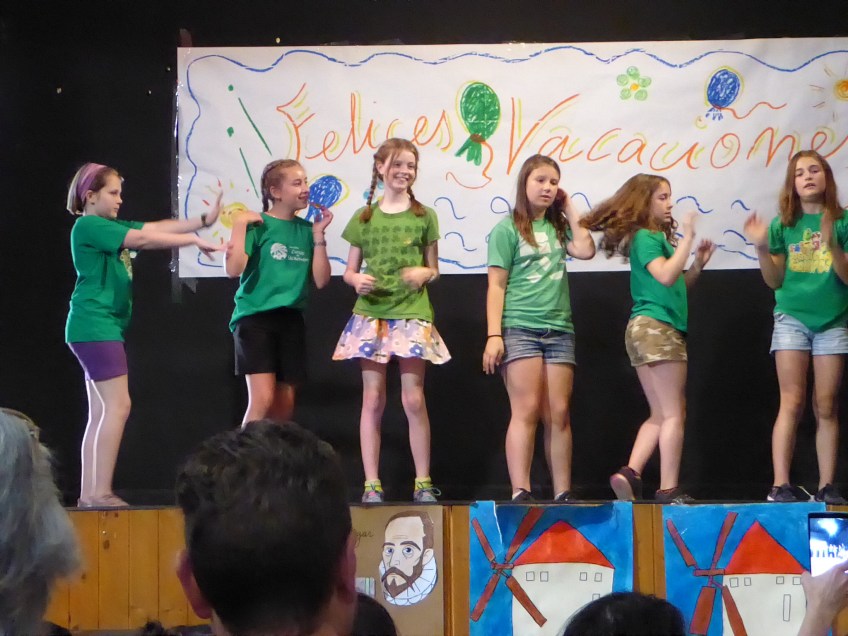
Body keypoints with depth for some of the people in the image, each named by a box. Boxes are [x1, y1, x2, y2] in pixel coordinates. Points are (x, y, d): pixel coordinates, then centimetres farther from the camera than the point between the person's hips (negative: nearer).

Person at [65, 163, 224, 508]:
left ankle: (88, 493, 7)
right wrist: (194, 241, -17)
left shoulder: (109, 228, 17)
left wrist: (203, 220, 2)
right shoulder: (88, 226, -12)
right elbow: (143, 239, -20)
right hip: (95, 327, -10)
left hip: (103, 328, 10)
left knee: (101, 410, 7)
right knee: (118, 406, -13)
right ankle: (101, 492, -15)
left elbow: (156, 227, 11)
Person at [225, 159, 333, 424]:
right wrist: (240, 224, -19)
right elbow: (234, 269, -20)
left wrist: (318, 235, -2)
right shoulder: (258, 225, -8)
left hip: (291, 320, 6)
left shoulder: (306, 229, 7)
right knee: (262, 399, -18)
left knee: (285, 406, 8)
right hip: (255, 317, -6)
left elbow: (321, 280, 3)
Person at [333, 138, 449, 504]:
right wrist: (357, 280, -12)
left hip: (412, 313, -1)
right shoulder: (364, 218, 8)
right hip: (371, 313, 1)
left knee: (414, 399, -3)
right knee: (373, 399, 1)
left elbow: (433, 270, 11)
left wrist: (424, 274, -12)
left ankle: (423, 483, 4)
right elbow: (349, 271, 11)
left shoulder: (423, 217, 6)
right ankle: (372, 485, 3)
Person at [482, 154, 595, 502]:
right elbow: (496, 286, -3)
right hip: (520, 328, -5)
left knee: (558, 414, 3)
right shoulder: (508, 228, 2)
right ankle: (520, 493, -11)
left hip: (559, 330, 5)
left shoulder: (558, 226, 15)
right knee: (526, 410, -10)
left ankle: (563, 493, 5)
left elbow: (585, 250, -5)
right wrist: (494, 335, -10)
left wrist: (570, 212, 5)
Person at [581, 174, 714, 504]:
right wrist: (687, 238, -20)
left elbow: (678, 285, 22)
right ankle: (669, 490, -7)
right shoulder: (645, 237, -8)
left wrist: (698, 263, 9)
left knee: (660, 415, 11)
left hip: (648, 330, 10)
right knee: (673, 414, -7)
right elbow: (665, 276, -24)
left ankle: (630, 473, -2)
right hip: (655, 326, -10)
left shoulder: (658, 238, 20)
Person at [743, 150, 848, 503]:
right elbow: (775, 280, 5)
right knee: (792, 402, -8)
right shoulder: (784, 225, 5)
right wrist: (761, 247, -11)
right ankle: (781, 485, -11)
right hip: (792, 318, 0)